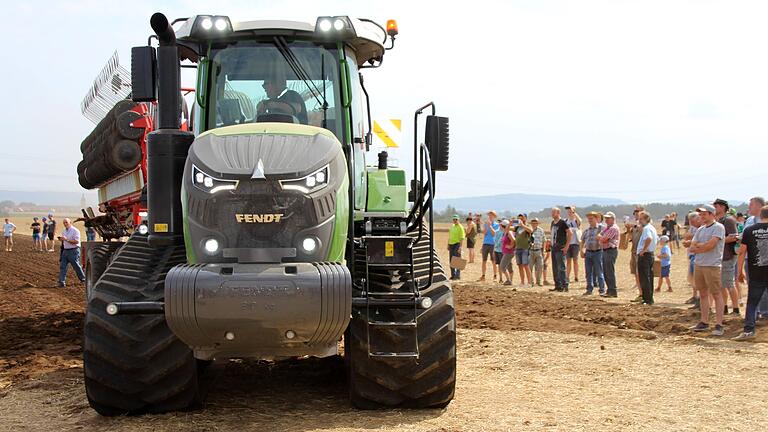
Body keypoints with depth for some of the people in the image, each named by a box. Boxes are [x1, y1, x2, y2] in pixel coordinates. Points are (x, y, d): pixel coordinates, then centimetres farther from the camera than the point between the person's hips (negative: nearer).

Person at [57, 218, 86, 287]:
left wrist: (66, 239, -24)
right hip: (65, 250, 7)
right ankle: (62, 282, -2)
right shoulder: (64, 231, 14)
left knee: (76, 266, 2)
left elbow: (76, 241, -19)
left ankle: (83, 279, 21)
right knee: (62, 266, -1)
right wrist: (61, 239, 3)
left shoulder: (75, 231, -10)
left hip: (73, 251, -7)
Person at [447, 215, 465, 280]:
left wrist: (460, 247, -21)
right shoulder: (452, 226, 15)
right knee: (451, 260, 10)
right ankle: (453, 275, 17)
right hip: (451, 245, 8)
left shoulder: (460, 227, -9)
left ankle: (458, 275, -3)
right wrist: (448, 244, 18)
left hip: (457, 244, -8)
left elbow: (462, 238, -14)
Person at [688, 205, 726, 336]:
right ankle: (704, 322, 20)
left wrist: (698, 247, -1)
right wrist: (703, 245, -7)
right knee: (703, 294, 12)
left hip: (712, 266, -8)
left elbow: (711, 245, -17)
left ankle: (719, 325, -4)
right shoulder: (700, 229, 16)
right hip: (698, 265, 8)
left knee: (717, 295, -4)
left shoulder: (718, 227, -7)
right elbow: (692, 248, 10)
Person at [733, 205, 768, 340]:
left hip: (755, 273, 0)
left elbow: (742, 252, -1)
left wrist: (740, 271, 7)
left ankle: (748, 330, -1)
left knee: (752, 302, 6)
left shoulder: (749, 230, -1)